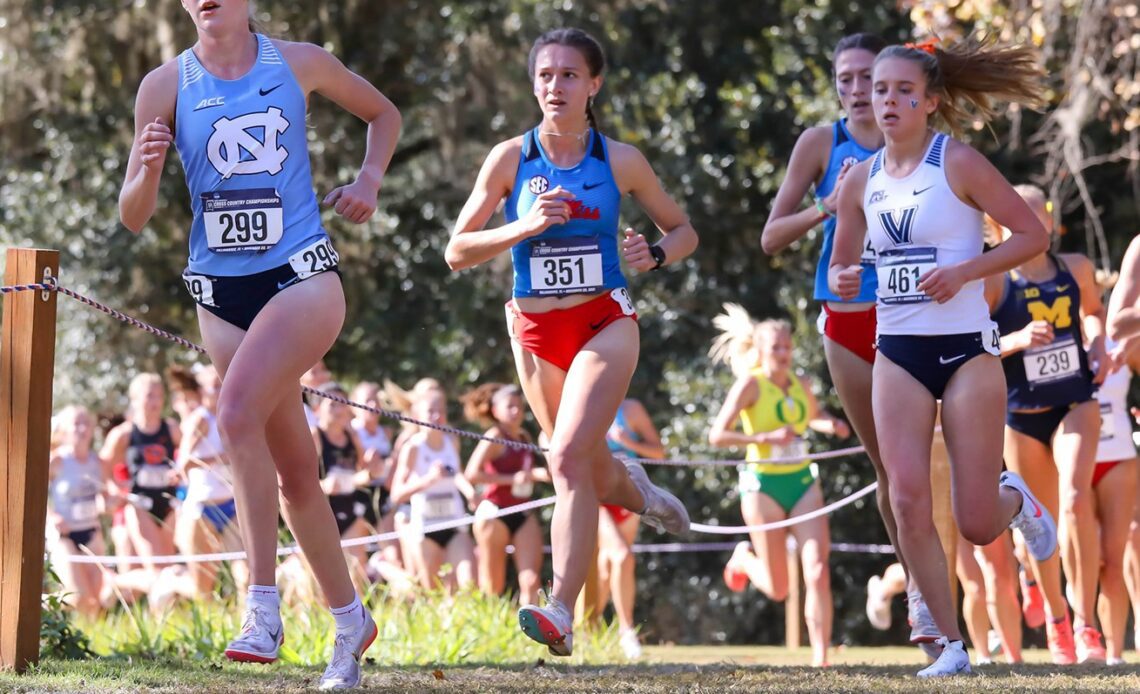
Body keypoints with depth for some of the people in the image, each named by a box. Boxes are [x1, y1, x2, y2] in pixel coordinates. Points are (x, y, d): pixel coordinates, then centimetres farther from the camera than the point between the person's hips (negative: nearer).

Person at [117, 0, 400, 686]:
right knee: (293, 468, 7)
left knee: (238, 413, -27)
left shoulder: (301, 63, 1)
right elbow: (134, 216, 2)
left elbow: (383, 114, 20)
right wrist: (149, 168, -19)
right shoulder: (166, 86, 2)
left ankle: (264, 608, -24)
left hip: (303, 274, -3)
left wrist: (369, 181, 3)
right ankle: (350, 618, 24)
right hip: (221, 289, 3)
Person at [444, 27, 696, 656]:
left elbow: (683, 231, 12)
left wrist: (655, 255, -10)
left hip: (605, 323, -3)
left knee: (569, 456, -22)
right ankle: (636, 491, 53)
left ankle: (561, 612, -28)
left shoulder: (620, 161, -1)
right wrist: (524, 226, -16)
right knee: (592, 470, 14)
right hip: (536, 332, 3)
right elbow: (457, 251, -2)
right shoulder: (510, 158, -1)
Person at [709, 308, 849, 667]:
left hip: (804, 483, 4)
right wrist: (766, 438, -26)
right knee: (778, 589, 2)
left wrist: (832, 425, 5)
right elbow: (717, 435, -15)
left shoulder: (801, 384, 6)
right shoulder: (750, 384, -10)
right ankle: (744, 558, 35)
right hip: (764, 485, -4)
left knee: (818, 572, -14)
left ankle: (820, 658, -13)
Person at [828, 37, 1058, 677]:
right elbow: (842, 264, 19)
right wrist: (844, 280, -5)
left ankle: (1015, 499, 35)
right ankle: (953, 645, 0)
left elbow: (1033, 235, -8)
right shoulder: (861, 180, 6)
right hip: (898, 353, 4)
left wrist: (963, 272, -20)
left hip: (967, 348, -4)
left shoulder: (958, 163, -8)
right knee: (908, 500, -11)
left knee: (977, 525, -3)